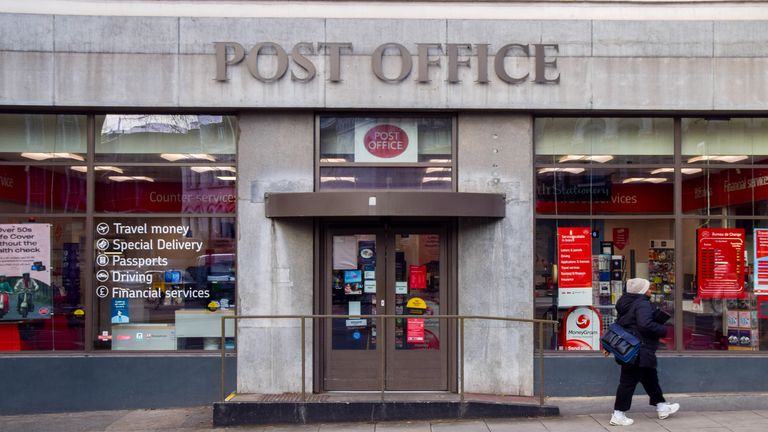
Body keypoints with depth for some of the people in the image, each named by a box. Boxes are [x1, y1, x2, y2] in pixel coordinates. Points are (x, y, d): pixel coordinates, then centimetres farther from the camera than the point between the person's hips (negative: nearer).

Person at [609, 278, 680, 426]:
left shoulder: (626, 303, 15)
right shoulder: (643, 304, -16)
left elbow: (619, 324, 20)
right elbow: (646, 325, -29)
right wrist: (663, 330, -13)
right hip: (638, 352, -11)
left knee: (650, 378, 21)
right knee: (629, 381, -5)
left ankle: (662, 407, 35)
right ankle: (618, 415, -1)